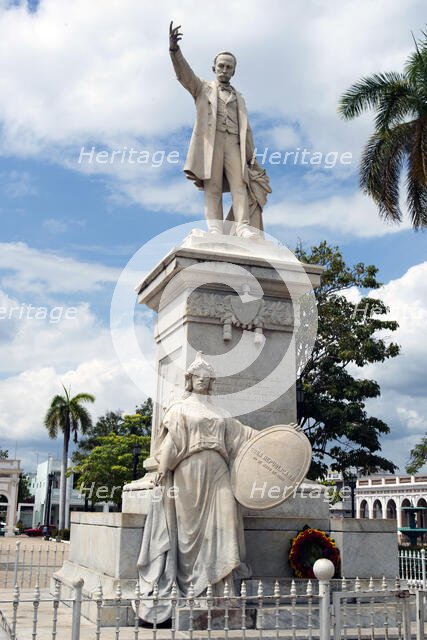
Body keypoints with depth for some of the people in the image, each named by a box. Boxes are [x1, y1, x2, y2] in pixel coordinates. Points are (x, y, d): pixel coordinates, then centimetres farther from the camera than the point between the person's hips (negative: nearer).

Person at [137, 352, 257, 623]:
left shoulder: (220, 414, 23)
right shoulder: (180, 409, 11)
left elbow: (241, 432, 20)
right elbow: (172, 441, 3)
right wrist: (163, 468, -6)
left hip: (216, 471, 3)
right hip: (188, 470, -3)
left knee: (222, 518, -10)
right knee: (190, 526, -4)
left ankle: (223, 579, -10)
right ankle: (190, 581, -1)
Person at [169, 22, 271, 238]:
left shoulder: (239, 97, 30)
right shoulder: (203, 88, 22)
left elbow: (245, 127, 22)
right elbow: (184, 74, 3)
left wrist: (251, 156, 11)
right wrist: (174, 49, -16)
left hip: (233, 141, 2)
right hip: (210, 138, -2)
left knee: (239, 183, -15)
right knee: (212, 185, -12)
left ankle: (243, 228, -27)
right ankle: (215, 229, -20)